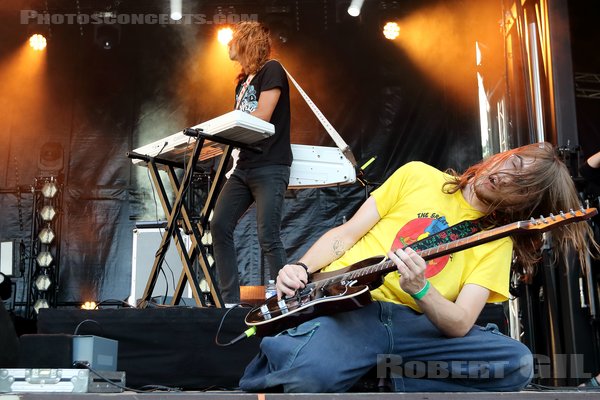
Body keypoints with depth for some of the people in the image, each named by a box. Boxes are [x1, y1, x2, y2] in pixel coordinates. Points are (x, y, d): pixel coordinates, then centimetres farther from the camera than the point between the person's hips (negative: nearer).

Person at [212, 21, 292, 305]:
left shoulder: (271, 70, -4)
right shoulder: (243, 82, 21)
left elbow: (262, 118, -14)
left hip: (270, 167, -9)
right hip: (244, 167, 9)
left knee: (268, 238, -12)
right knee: (219, 226, 1)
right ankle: (231, 301, 6)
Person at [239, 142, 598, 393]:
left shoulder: (497, 240, 8)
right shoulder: (418, 175, 9)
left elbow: (460, 325, -5)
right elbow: (346, 234, 9)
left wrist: (420, 289, -26)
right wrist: (300, 270, -9)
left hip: (413, 324, 3)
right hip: (347, 301, -3)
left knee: (518, 363, -20)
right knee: (307, 374, -37)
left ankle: (381, 374, -14)